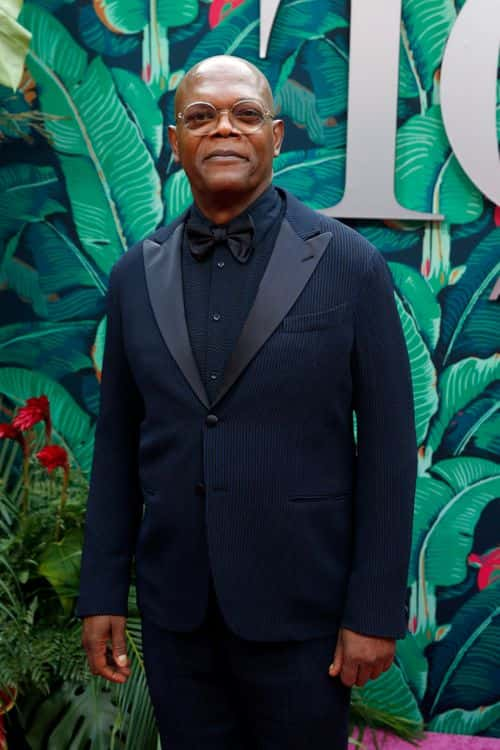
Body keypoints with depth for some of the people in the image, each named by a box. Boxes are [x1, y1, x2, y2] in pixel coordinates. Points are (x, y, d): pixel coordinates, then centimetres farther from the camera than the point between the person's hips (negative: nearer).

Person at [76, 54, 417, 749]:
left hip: (299, 610, -2)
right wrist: (102, 592, 4)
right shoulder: (135, 274, 2)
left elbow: (388, 445, -7)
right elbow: (117, 438, 5)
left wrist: (376, 612, -8)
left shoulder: (350, 264, -8)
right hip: (173, 610, 3)